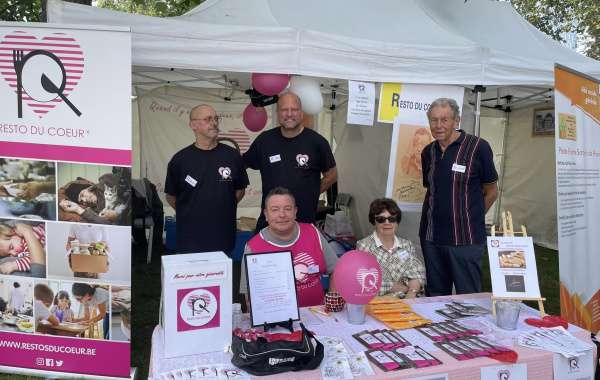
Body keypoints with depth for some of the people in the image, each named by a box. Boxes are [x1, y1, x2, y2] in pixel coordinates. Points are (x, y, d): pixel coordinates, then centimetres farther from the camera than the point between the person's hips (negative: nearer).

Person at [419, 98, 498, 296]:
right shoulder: (428, 152, 9)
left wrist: (470, 219, 7)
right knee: (436, 297, 14)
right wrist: (437, 216, 9)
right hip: (431, 237, 5)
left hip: (465, 239, -5)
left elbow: (491, 192, 2)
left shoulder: (478, 147, -6)